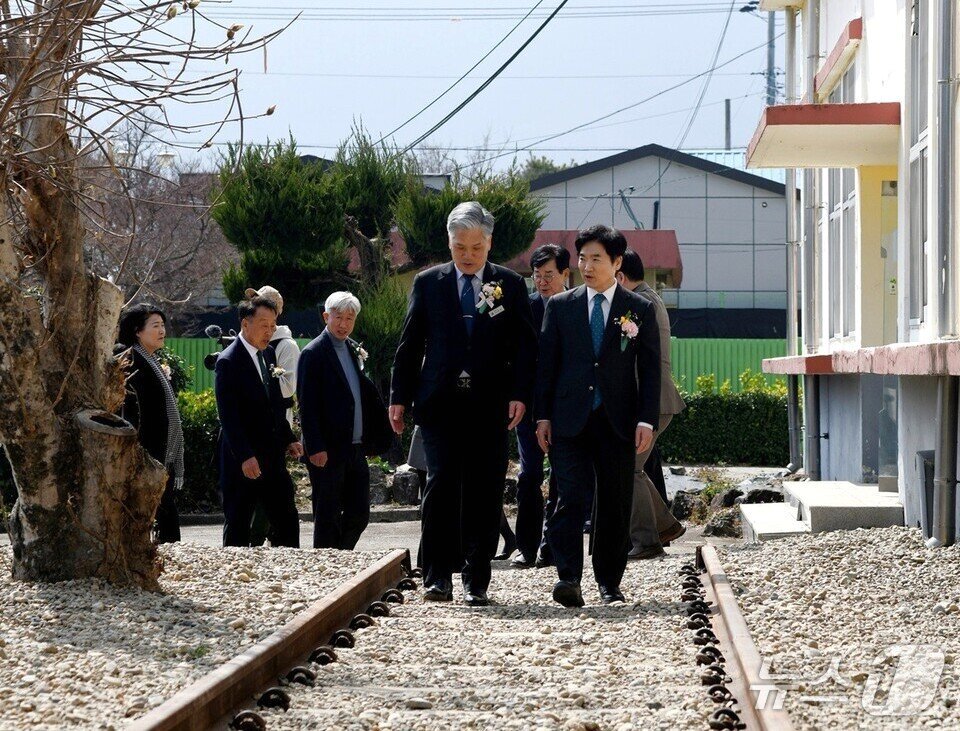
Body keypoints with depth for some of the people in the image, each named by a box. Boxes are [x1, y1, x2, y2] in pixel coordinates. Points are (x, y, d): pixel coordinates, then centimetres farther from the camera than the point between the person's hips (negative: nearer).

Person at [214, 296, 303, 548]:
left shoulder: (268, 354, 12)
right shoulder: (229, 362, -13)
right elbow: (227, 416, -18)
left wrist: (288, 439, 14)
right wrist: (245, 456, -23)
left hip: (272, 458, 7)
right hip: (243, 461, -7)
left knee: (287, 522, 7)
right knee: (237, 527, 1)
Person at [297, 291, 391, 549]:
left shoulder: (355, 351, 14)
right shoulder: (314, 353, -9)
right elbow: (307, 405, -13)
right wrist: (315, 448, -19)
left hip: (356, 448, 7)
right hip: (327, 451, -7)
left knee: (359, 514, 9)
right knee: (327, 518, -1)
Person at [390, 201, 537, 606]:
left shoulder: (510, 285, 7)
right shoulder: (428, 283, 8)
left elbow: (525, 345, 4)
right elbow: (409, 343, 9)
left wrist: (519, 394, -8)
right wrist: (400, 397, 3)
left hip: (489, 405, 0)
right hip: (439, 403, 0)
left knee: (484, 493, 1)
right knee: (440, 484, -10)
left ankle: (476, 582, 6)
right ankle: (437, 576, -5)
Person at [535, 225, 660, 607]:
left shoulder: (640, 310, 6)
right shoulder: (560, 306, 8)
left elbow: (650, 370, 4)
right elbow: (546, 363, 8)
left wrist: (646, 420, -5)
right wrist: (543, 416, 1)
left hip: (617, 421, 0)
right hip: (569, 419, 0)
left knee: (615, 504, 4)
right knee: (570, 499, -12)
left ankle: (609, 583, 13)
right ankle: (568, 578, -18)